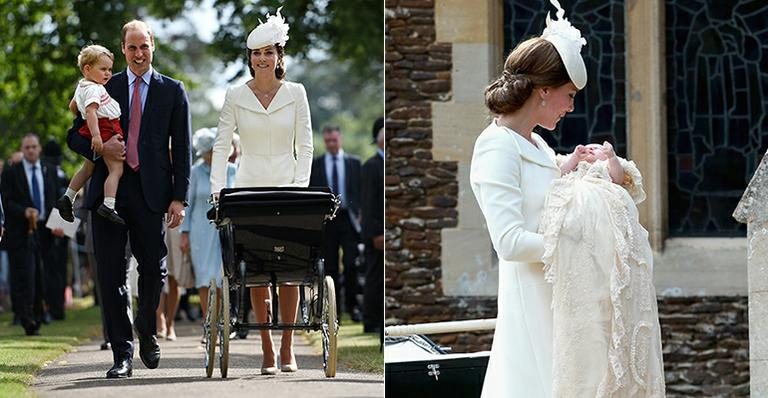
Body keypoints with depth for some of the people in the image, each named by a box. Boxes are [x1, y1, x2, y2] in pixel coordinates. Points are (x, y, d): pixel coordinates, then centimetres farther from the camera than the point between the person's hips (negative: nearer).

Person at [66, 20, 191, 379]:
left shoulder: (172, 91, 10)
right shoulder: (104, 89, 13)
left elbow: (181, 149, 6)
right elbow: (75, 136, 14)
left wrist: (178, 197, -3)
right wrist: (99, 148, -7)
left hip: (150, 192, -1)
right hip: (108, 190, 1)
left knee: (154, 268, -3)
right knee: (111, 275, -1)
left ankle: (146, 329, 27)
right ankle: (122, 354, 5)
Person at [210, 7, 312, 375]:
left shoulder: (295, 93, 2)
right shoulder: (235, 96, 2)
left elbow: (305, 145, 3)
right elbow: (221, 145, 0)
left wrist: (300, 185, -8)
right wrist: (217, 188, -11)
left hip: (287, 186, 0)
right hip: (249, 187, 0)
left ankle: (287, 349, 2)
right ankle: (267, 351, 2)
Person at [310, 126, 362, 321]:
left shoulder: (353, 162, 6)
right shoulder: (315, 164, 6)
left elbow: (360, 190, 6)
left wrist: (359, 214, -4)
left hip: (348, 218, -1)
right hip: (326, 219, 1)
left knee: (351, 263, -10)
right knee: (330, 267, 3)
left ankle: (352, 305, 3)